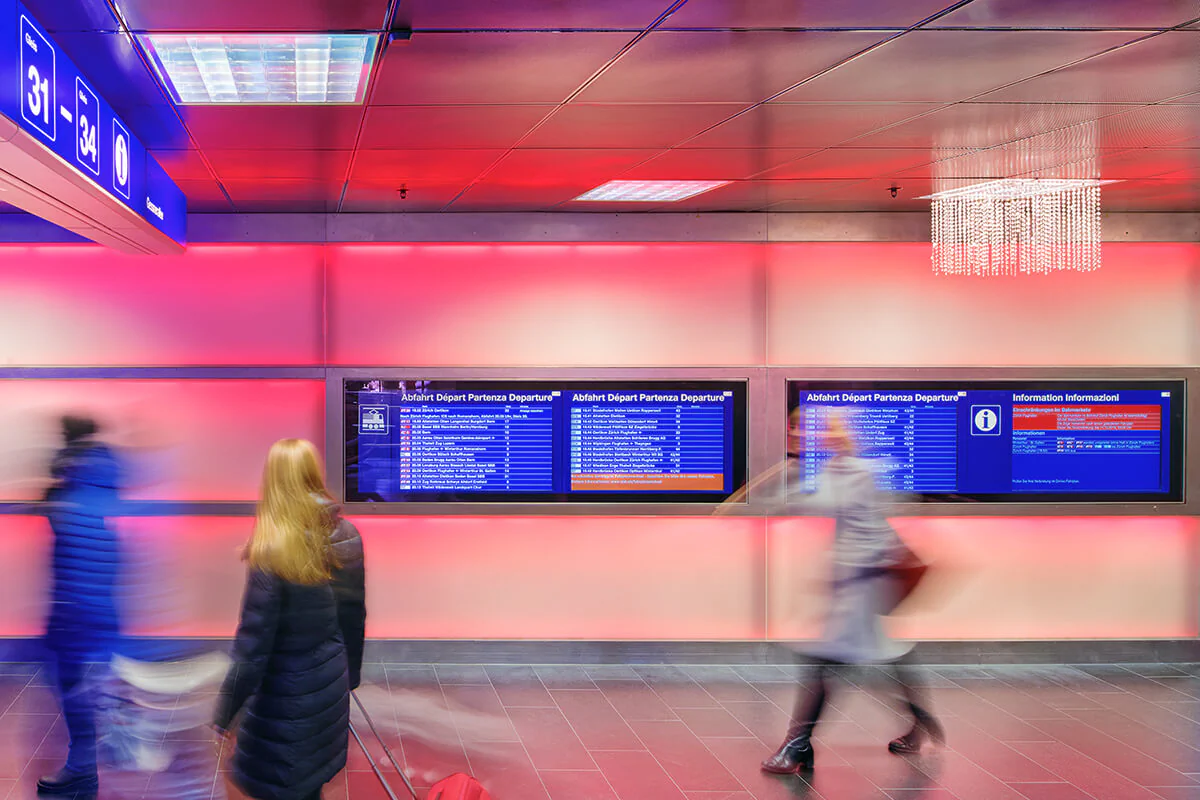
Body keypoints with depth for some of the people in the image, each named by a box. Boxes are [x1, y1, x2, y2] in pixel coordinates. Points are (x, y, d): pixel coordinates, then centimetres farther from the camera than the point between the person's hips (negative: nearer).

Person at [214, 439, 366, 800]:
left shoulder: (272, 553, -22)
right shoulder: (346, 536, -5)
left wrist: (224, 714, -11)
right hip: (332, 689, 6)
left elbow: (254, 645, -20)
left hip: (289, 698, -6)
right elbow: (354, 617, 6)